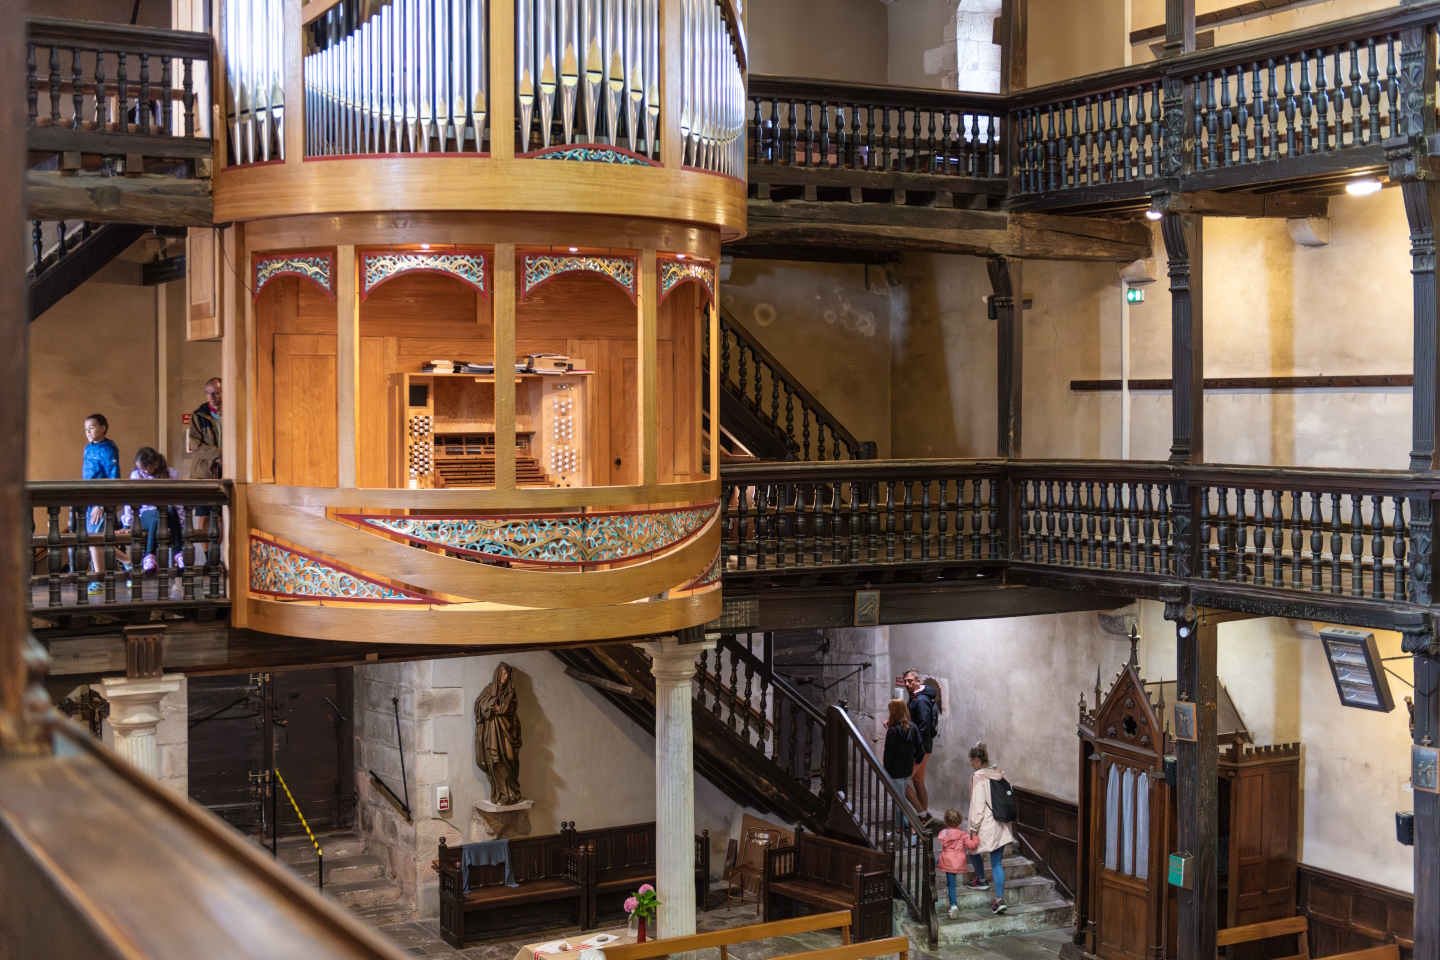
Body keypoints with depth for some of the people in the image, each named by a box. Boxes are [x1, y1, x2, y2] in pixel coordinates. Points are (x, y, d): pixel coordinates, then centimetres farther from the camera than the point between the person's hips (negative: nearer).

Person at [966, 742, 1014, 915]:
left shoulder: (978, 777, -15)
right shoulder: (999, 773, 5)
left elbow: (978, 804, -17)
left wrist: (973, 828, -12)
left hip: (986, 825, -6)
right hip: (1001, 825, 6)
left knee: (973, 849, 24)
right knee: (997, 863, 6)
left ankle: (981, 880, 42)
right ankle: (999, 900, -1)